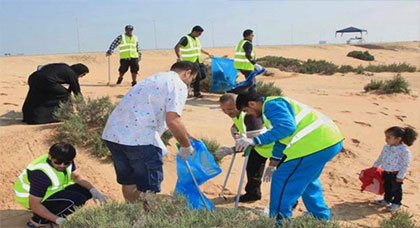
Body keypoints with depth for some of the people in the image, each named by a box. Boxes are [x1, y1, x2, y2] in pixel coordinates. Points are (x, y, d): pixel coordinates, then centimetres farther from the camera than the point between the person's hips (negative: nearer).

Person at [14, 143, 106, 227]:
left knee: (86, 191, 0)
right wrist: (58, 220, -32)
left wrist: (93, 190, -12)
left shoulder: (65, 160, -11)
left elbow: (77, 176, 4)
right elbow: (34, 204, -31)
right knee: (77, 200, -27)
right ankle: (39, 220, -11)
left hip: (49, 189, 9)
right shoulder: (41, 174, -34)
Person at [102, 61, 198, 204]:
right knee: (150, 186, 6)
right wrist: (187, 146, -1)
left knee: (129, 181, 22)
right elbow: (173, 121, -16)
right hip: (139, 138, -9)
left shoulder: (154, 79, 26)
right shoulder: (178, 85, -2)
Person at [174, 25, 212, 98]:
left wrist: (208, 54, 31)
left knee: (203, 75, 3)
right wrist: (179, 57, -28)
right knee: (197, 76, -11)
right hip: (190, 62, -8)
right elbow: (177, 47, -18)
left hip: (198, 61, 8)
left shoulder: (196, 39, 16)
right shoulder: (186, 39, -10)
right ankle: (196, 93, 3)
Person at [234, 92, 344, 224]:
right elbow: (282, 138, 32)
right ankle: (321, 217, 39)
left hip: (318, 143, -11)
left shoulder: (271, 105, -9)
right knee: (307, 179, 28)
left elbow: (286, 127, -26)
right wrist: (273, 165, 36)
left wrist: (255, 141, -26)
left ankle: (279, 221, 9)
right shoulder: (277, 105, 25)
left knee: (282, 180, -2)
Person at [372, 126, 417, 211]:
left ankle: (396, 204, 26)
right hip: (386, 172, 7)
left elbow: (406, 165, -17)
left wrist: (401, 176, -16)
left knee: (396, 189, 9)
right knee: (387, 187, 21)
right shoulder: (386, 147, -1)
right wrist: (375, 166, 19)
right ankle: (387, 200, 40)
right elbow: (381, 158, 15)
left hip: (396, 174, -7)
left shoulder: (404, 150, -23)